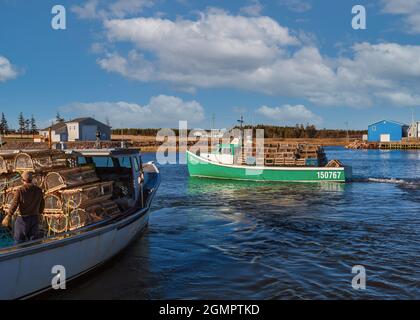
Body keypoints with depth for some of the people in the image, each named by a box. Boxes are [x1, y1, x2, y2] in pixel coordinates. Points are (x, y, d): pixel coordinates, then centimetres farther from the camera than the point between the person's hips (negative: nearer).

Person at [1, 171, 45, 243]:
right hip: (35, 218, 4)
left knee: (19, 239, 9)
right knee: (33, 240, 10)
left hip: (23, 218, -4)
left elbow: (14, 205, -15)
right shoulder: (38, 190, -1)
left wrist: (8, 217, -9)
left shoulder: (20, 190, -13)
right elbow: (42, 204, 7)